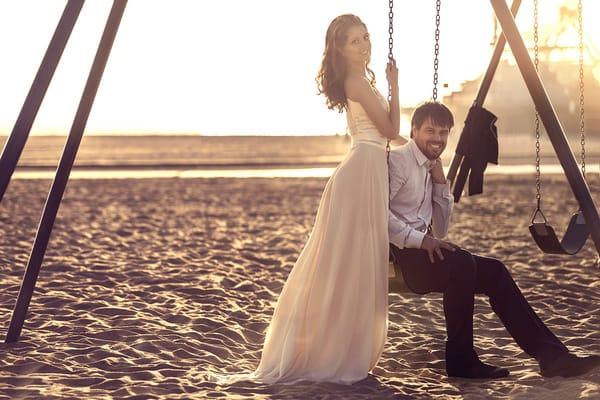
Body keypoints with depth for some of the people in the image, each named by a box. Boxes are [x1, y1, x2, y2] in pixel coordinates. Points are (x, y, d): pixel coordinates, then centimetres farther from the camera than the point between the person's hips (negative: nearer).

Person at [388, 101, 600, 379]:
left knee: (493, 271, -2)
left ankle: (551, 355, -6)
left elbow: (440, 231, 19)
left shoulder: (429, 168, 21)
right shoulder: (398, 161, -6)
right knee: (461, 263, -31)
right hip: (398, 255, -9)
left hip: (419, 249, 9)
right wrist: (419, 239, -25)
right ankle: (460, 362, -20)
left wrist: (440, 182, 10)